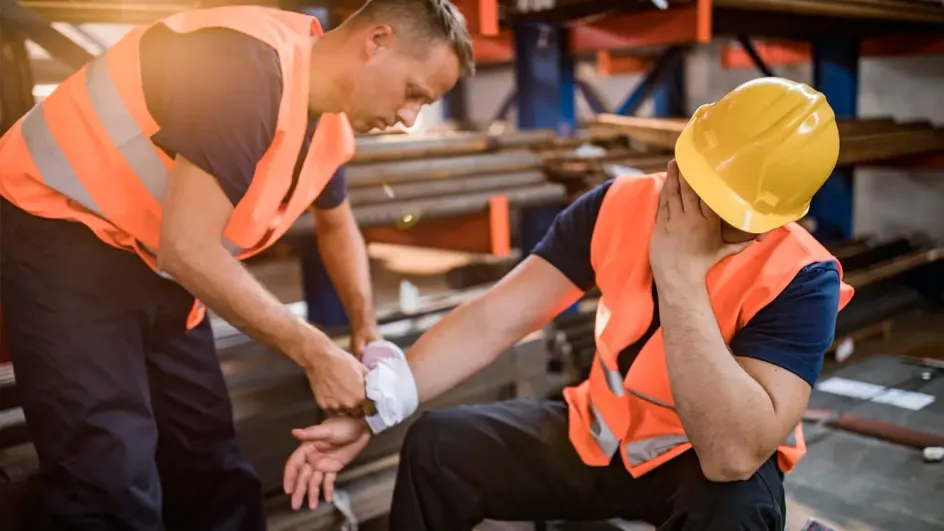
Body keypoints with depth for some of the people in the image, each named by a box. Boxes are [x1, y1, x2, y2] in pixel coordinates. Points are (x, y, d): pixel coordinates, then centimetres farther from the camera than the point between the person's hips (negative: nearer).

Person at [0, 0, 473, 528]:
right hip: (59, 230, -8)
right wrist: (317, 353, -24)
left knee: (214, 472, 9)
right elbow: (187, 249, -31)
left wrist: (367, 331, 3)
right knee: (114, 482, -14)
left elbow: (336, 224, 18)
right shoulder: (249, 66, -29)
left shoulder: (332, 122, -1)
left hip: (155, 257, 8)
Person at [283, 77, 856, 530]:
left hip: (708, 467, -3)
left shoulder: (801, 280, -26)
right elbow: (491, 322, -16)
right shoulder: (621, 205, -15)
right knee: (439, 445, -13)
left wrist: (680, 275, -39)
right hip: (599, 436, 3)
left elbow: (734, 455, -38)